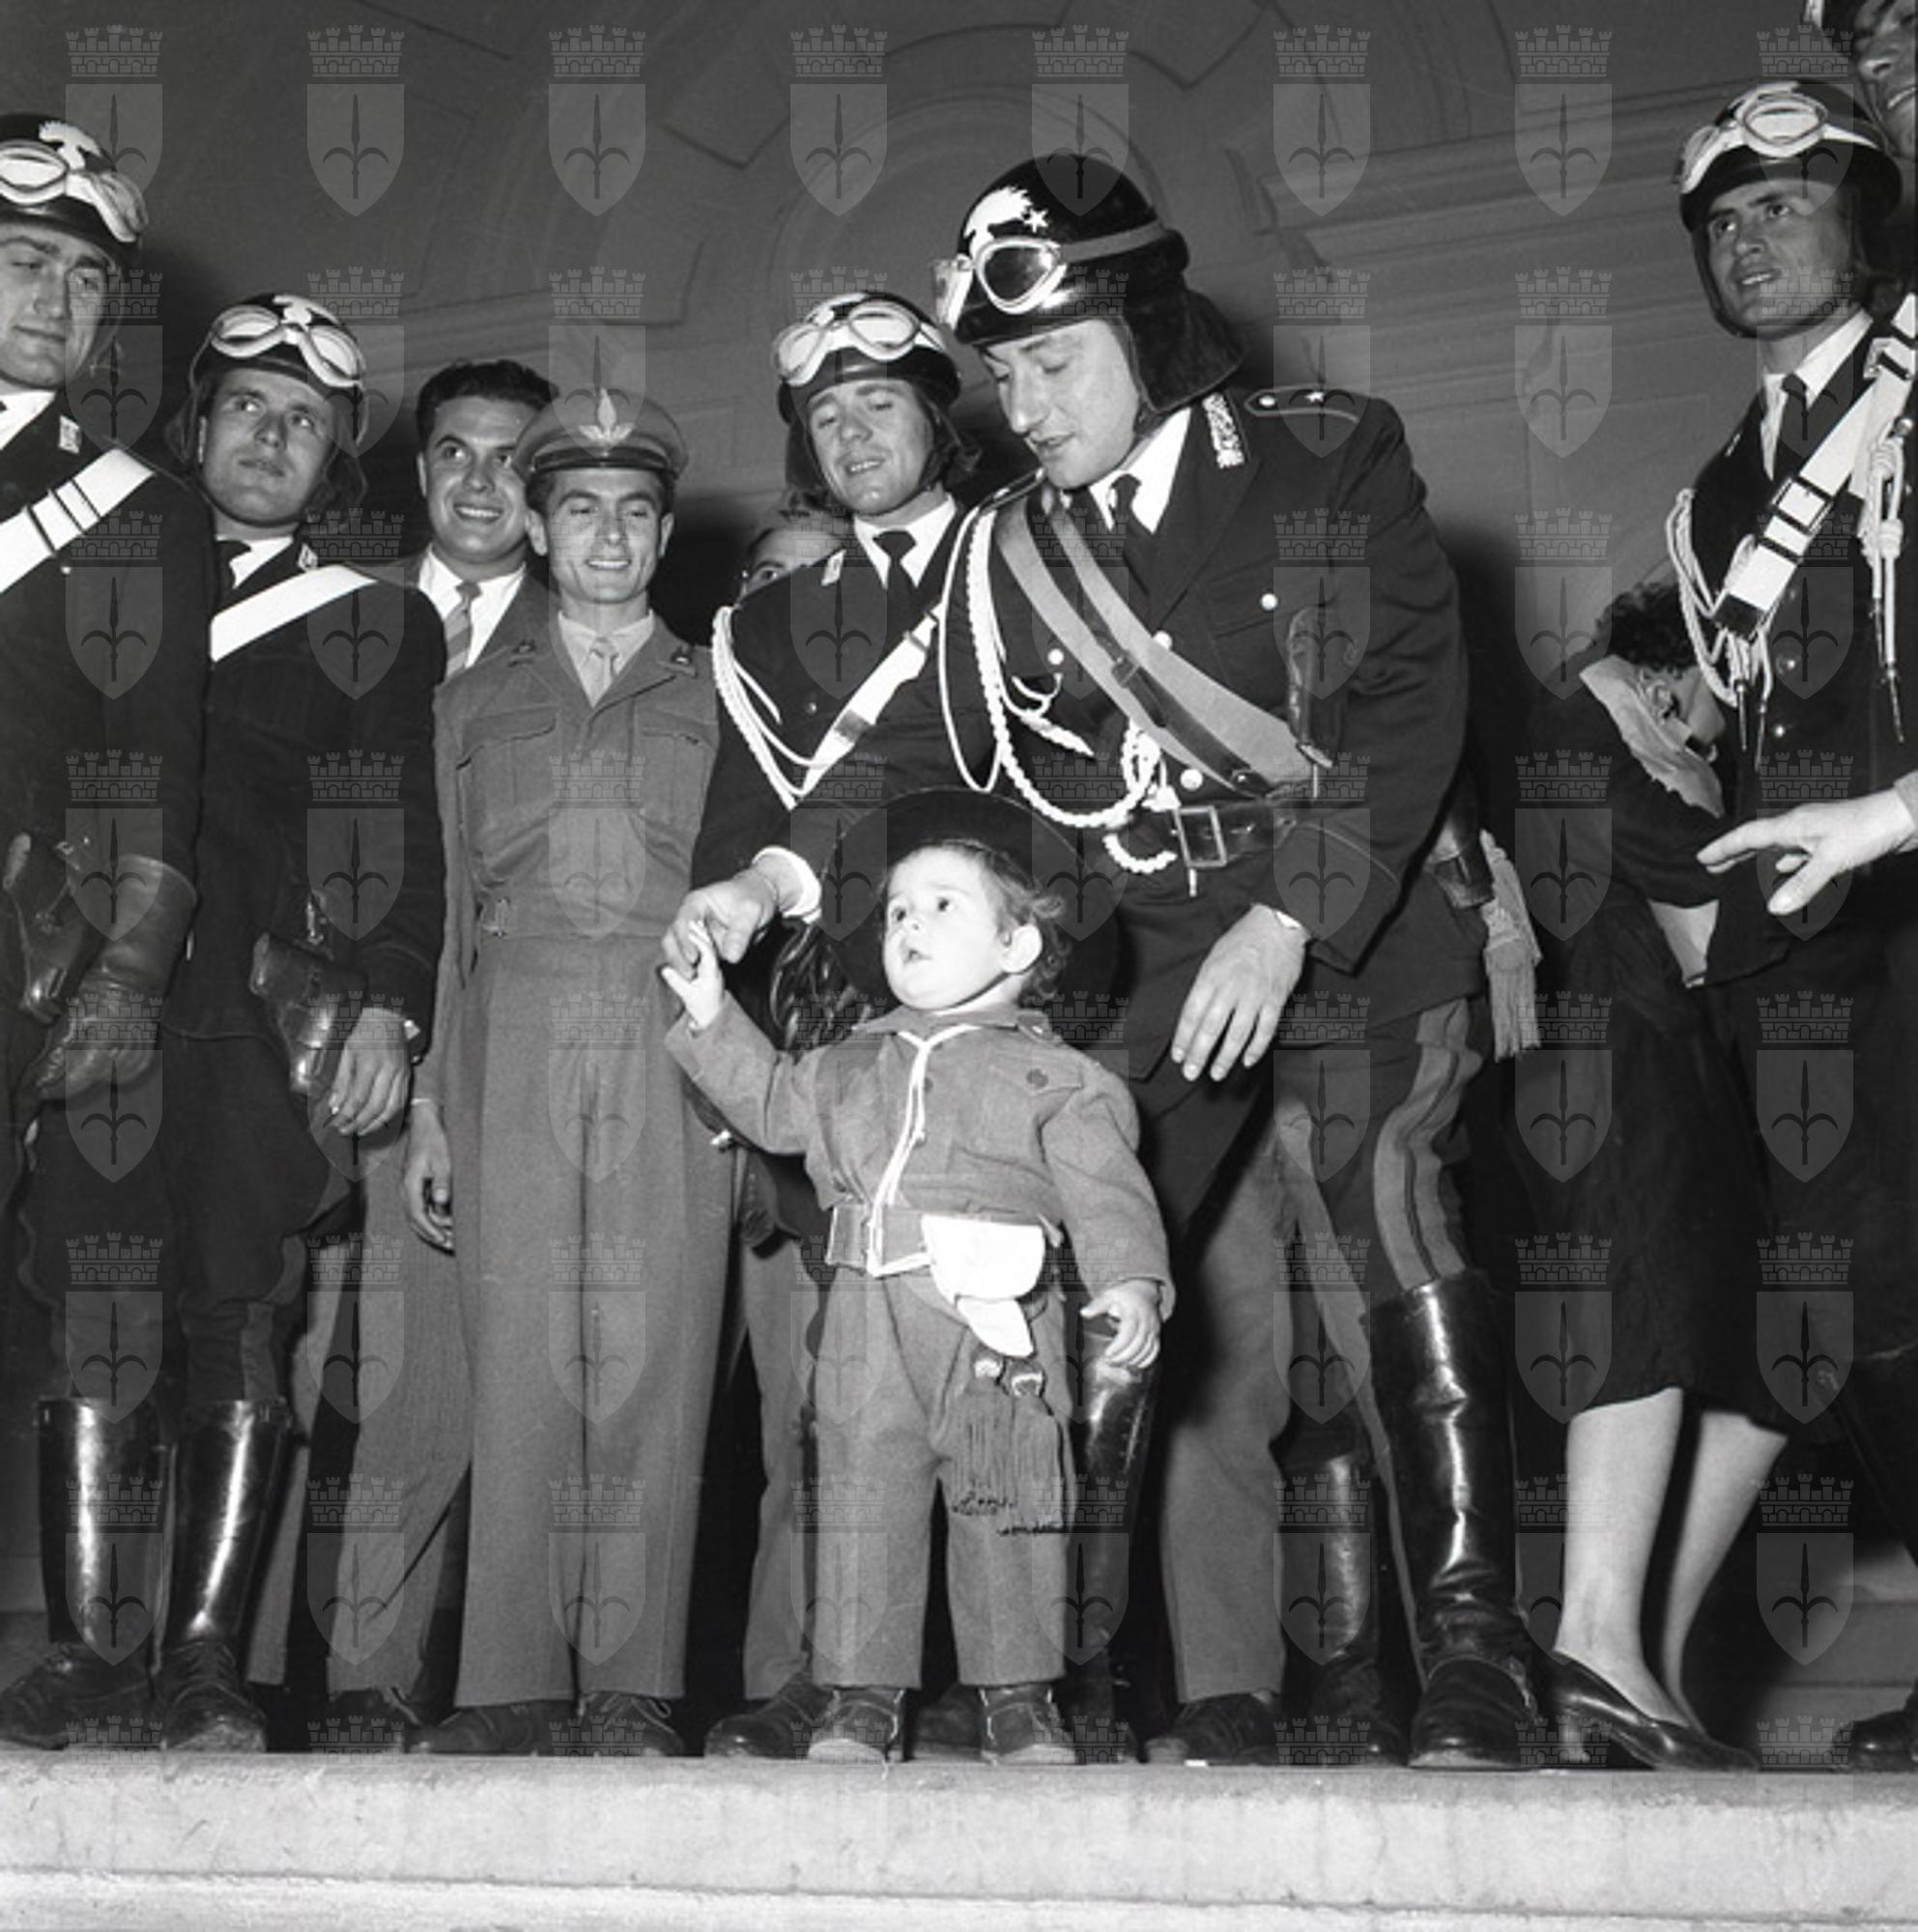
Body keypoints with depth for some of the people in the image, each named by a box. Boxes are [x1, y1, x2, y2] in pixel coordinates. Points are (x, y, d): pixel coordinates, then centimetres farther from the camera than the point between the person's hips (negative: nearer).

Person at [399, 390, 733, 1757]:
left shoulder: (717, 699, 16)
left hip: (673, 1051, -1)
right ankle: (513, 1684, -1)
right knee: (518, 1363, -4)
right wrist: (430, 1110, 9)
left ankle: (633, 1686, -3)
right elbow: (451, 917, 17)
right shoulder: (476, 702, 20)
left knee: (652, 1364, -6)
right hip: (513, 1047, 1)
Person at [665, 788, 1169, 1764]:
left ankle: (1018, 1693, 12)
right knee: (863, 1502, 3)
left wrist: (1130, 1282, -18)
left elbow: (1105, 1189, -3)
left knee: (1005, 1514, 2)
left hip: (996, 1322, -3)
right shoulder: (854, 1063, 18)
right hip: (870, 1318, 3)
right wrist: (712, 1014, 22)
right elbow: (773, 1103, 29)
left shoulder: (1057, 1079, 4)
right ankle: (863, 1693, 11)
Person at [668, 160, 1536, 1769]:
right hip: (1156, 969, 4)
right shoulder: (1012, 553, 10)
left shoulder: (1332, 462, -2)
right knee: (1186, 1306, -5)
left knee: (1400, 1229, -25)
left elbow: (1410, 707, -10)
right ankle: (1224, 1697, 4)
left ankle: (1475, 1651, -22)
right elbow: (924, 750, 12)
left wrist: (1289, 924, -19)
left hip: (1360, 929, -4)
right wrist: (776, 879, -5)